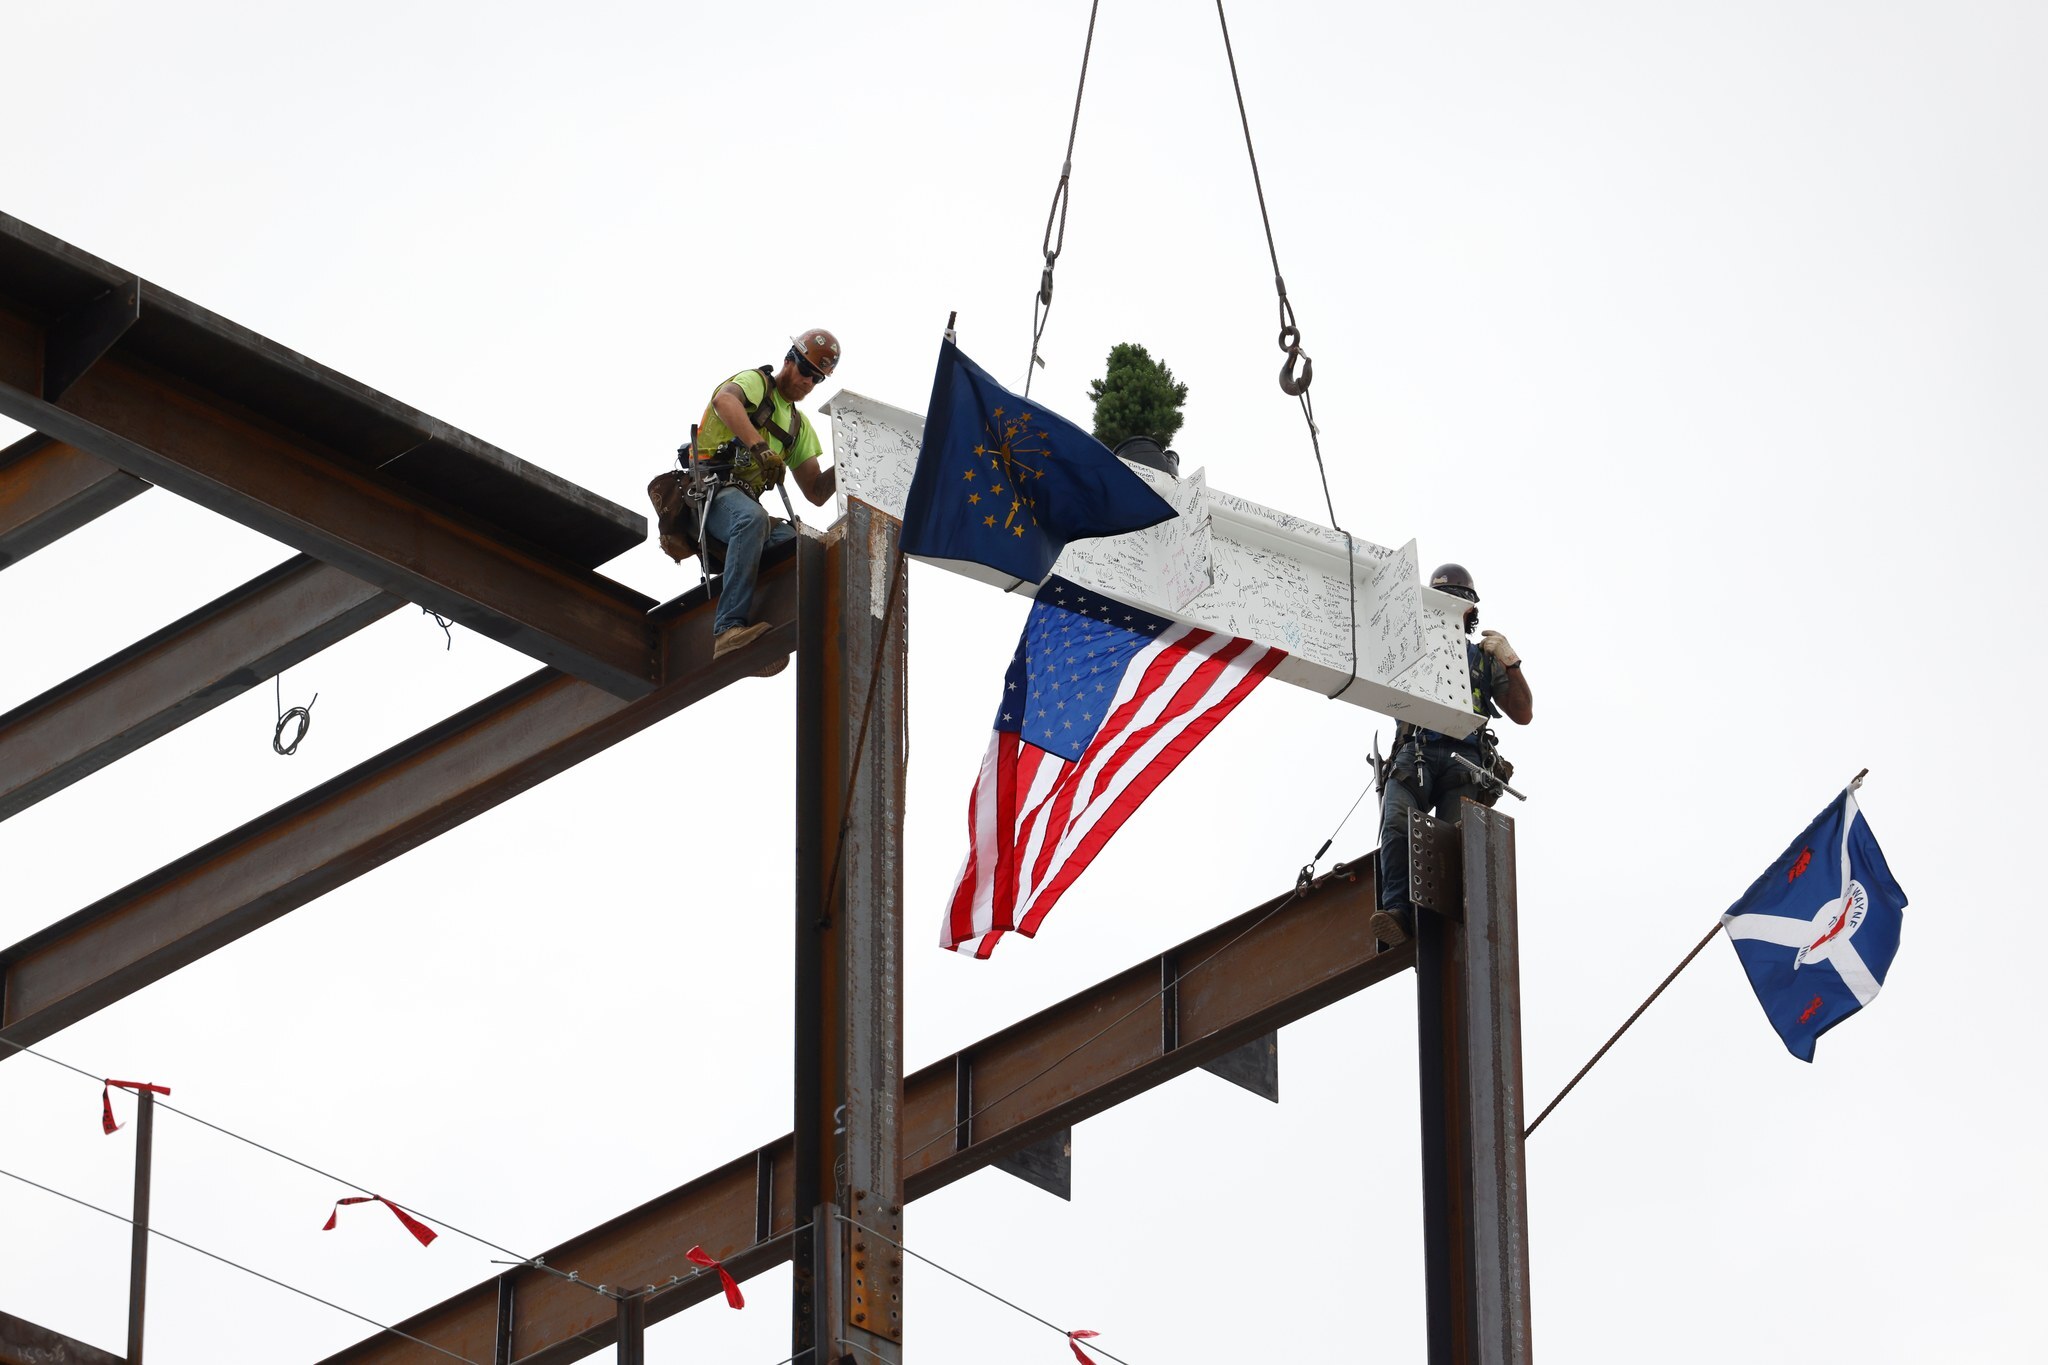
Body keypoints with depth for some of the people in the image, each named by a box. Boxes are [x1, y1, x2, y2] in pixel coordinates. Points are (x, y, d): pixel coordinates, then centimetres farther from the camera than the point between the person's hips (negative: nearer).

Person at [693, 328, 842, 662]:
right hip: (711, 492, -7)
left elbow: (816, 493, 21)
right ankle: (730, 629, -49)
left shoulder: (800, 426, 26)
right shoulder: (755, 382, 4)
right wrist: (760, 447, -34)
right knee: (753, 518, -39)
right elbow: (724, 401, -22)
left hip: (746, 500, 7)